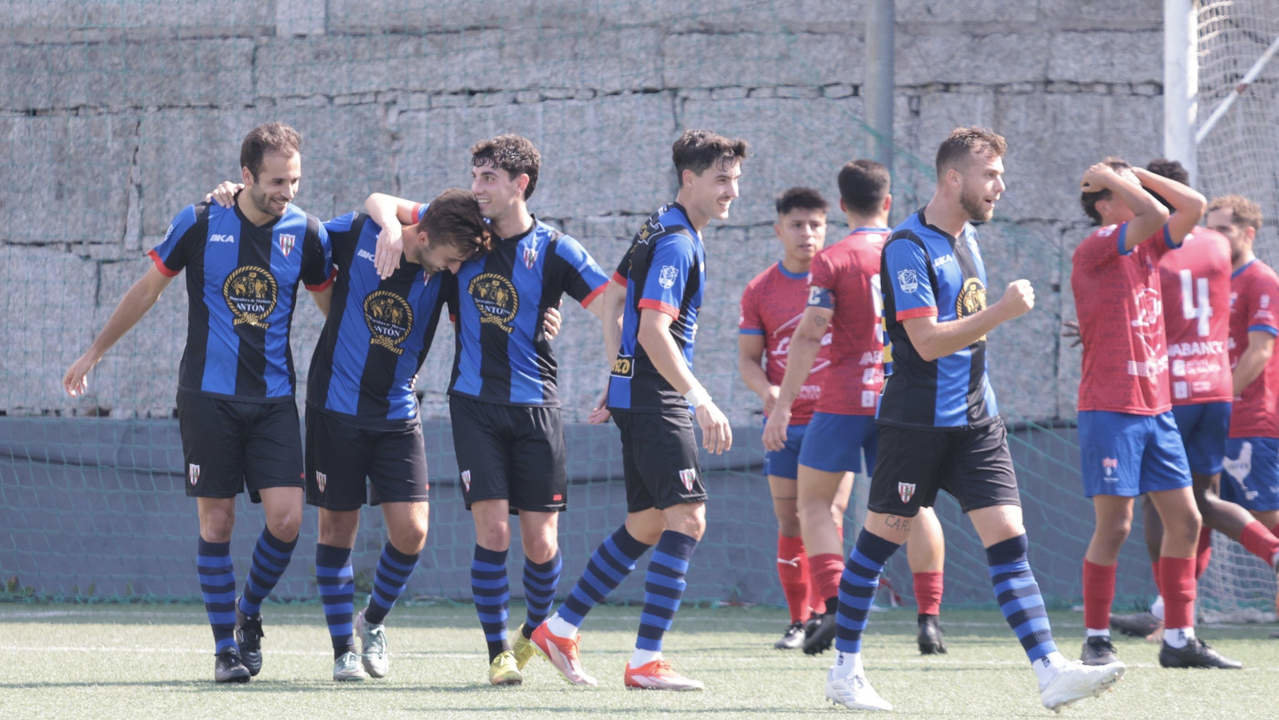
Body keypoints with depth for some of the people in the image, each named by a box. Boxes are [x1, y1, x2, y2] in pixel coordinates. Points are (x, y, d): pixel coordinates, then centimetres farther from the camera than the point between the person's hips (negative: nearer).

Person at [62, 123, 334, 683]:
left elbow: (333, 304, 16)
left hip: (274, 399, 2)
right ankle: (226, 648, 6)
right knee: (216, 522, -3)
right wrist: (95, 351, 14)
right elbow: (148, 288, 9)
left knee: (286, 518, -10)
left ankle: (249, 614, 16)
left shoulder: (306, 233, 1)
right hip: (208, 397, -2)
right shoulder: (200, 224, -5)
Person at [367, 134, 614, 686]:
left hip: (535, 407, -1)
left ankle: (537, 630, 27)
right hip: (474, 405, 1)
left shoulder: (554, 251, -4)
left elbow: (611, 308, -8)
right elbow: (380, 202, 11)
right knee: (492, 531, -11)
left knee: (540, 542, -1)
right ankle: (498, 652, 1)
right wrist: (390, 225, -13)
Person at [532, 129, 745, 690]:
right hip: (656, 398, -10)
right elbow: (653, 332, -26)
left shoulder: (659, 229, 15)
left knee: (647, 526, 15)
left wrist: (616, 388, 31)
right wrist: (703, 402, -31)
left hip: (634, 391, 10)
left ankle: (560, 629, 20)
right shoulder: (676, 243, -17)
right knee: (687, 519, -14)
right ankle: (646, 662, -16)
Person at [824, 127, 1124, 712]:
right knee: (880, 538, 3)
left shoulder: (966, 235, 13)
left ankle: (1050, 671, -13)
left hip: (975, 421, 7)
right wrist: (1003, 312, -24)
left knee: (1008, 538, -4)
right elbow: (927, 340, -22)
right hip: (917, 419, -7)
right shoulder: (909, 247, -14)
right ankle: (844, 671, 15)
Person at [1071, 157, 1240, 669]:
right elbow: (1154, 214, -22)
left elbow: (1193, 206, 6)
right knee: (1114, 525, -7)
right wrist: (1110, 179, -9)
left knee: (1185, 520, 4)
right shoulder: (1094, 250, -9)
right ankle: (1095, 640, 3)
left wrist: (1135, 174, 6)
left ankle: (1179, 639, 9)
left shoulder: (1147, 247, 13)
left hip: (1156, 408, 8)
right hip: (1110, 410, -8)